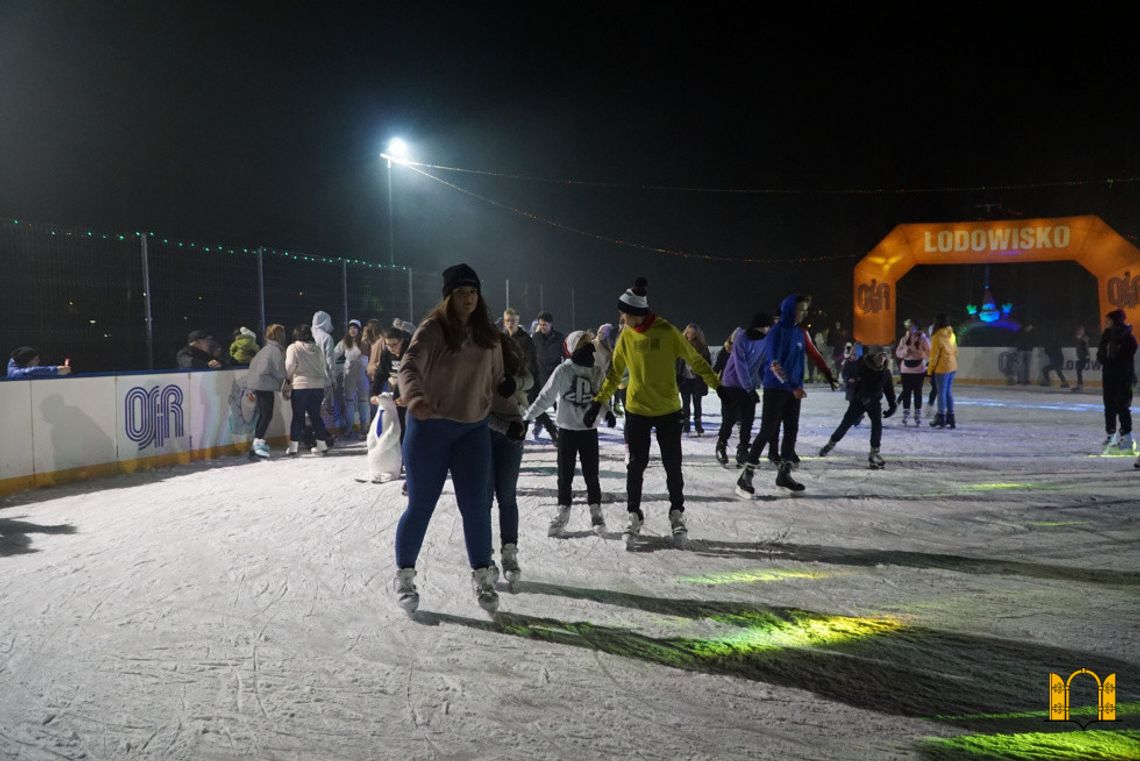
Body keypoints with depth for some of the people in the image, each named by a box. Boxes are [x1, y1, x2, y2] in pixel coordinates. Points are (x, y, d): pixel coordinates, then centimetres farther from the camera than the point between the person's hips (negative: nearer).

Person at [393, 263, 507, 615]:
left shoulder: (487, 334, 3)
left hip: (474, 428, 4)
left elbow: (496, 379, 14)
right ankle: (405, 576, 24)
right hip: (429, 426, -4)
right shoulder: (433, 329, -13)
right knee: (420, 505, 6)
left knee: (476, 506, 4)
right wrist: (414, 397, -46)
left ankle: (482, 578, 19)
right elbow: (409, 365, -29)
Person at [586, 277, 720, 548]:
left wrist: (718, 386, -9)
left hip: (668, 411, -2)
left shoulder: (666, 331, -12)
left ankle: (677, 513, 24)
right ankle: (634, 515, 19)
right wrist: (598, 402, 5)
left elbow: (695, 360, -5)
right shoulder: (626, 336, -2)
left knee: (672, 465, 6)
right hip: (636, 411, 2)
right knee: (636, 465, 5)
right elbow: (614, 373, 8)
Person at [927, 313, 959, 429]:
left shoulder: (937, 337, -14)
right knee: (949, 392, 14)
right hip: (952, 367, 7)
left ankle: (941, 418, 5)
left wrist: (930, 370, -5)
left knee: (941, 393, 0)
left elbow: (934, 356, -13)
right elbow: (955, 351, 13)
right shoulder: (951, 335, 7)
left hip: (942, 368, -7)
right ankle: (950, 418, 17)